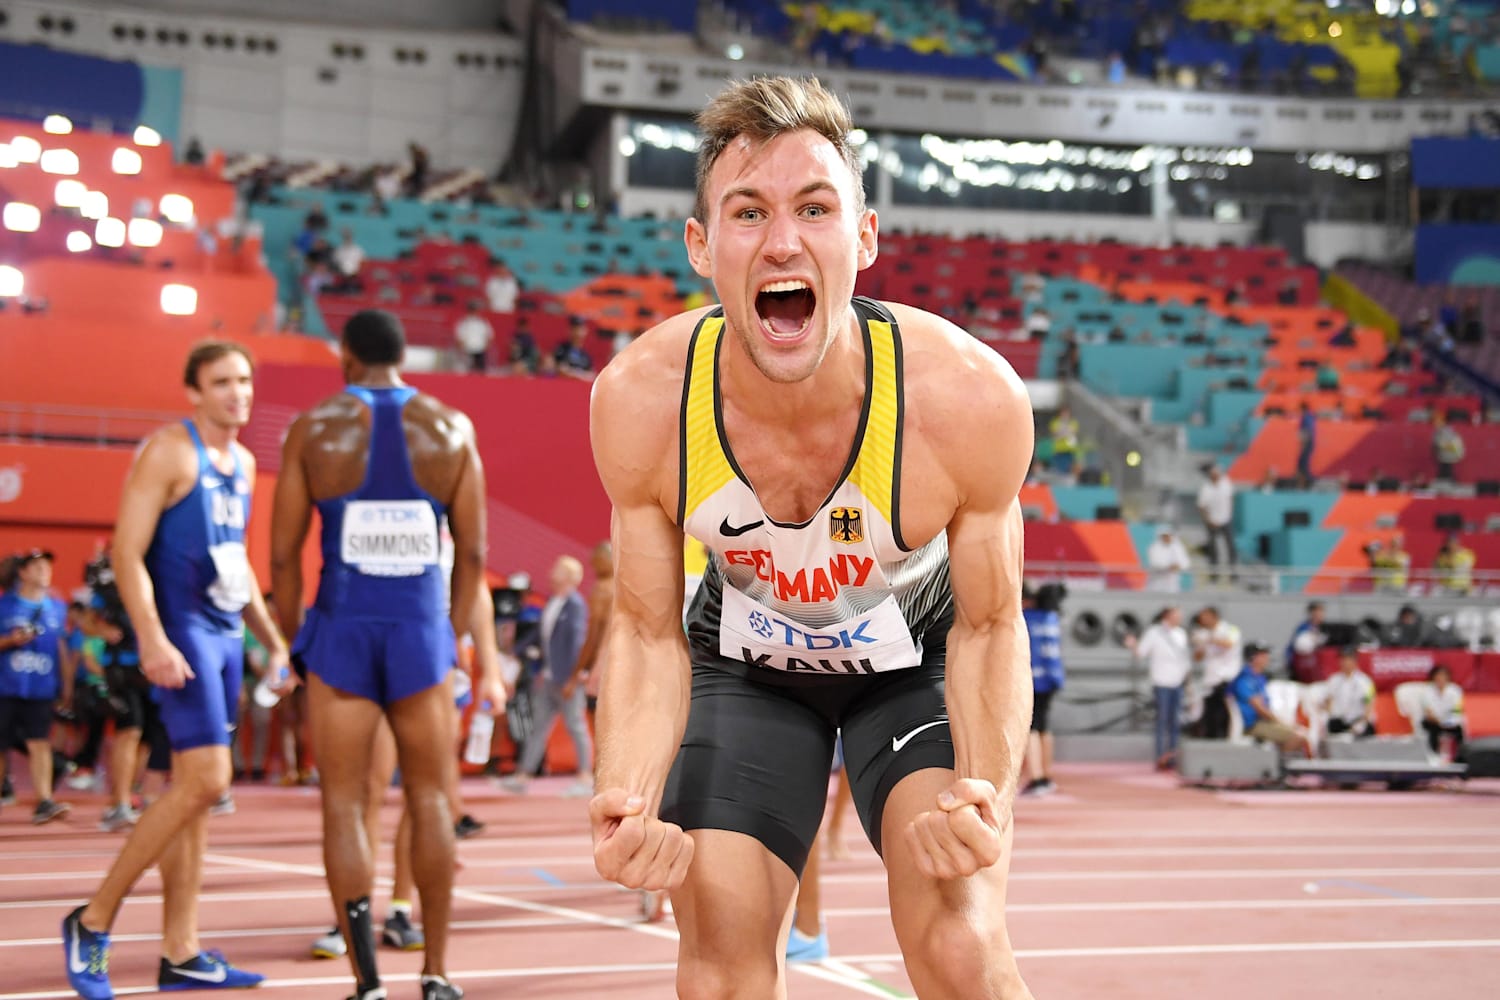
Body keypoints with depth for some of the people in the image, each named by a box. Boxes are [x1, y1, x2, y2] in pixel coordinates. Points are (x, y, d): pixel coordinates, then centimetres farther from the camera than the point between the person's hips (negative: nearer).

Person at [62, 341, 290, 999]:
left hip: (225, 633, 8)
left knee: (196, 794, 8)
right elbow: (127, 552, -15)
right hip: (180, 630, -8)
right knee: (204, 782, -16)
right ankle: (93, 922, -5)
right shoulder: (167, 452, -10)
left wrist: (272, 638, 20)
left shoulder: (243, 463, 15)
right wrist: (152, 640, -25)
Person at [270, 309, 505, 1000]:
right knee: (430, 801, 13)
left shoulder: (312, 430, -1)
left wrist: (292, 644, 11)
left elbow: (284, 554, -1)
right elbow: (473, 553, 3)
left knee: (343, 807, 4)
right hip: (421, 630, 1)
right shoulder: (451, 429, 3)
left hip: (341, 630, -1)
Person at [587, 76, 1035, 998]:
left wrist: (988, 791, -36)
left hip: (916, 655, -1)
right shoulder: (638, 401, -28)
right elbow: (648, 630, -14)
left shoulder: (971, 397, -33)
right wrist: (629, 798, -33)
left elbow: (988, 625, -17)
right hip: (745, 661, 1)